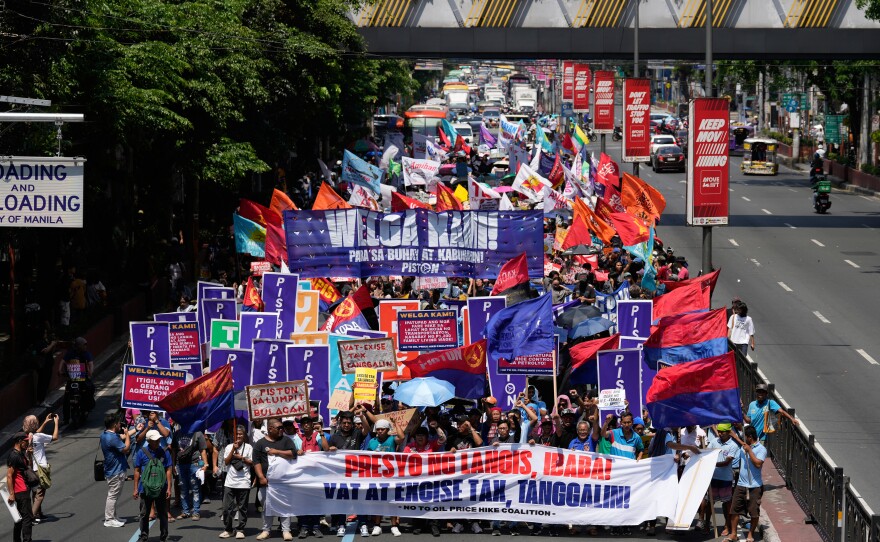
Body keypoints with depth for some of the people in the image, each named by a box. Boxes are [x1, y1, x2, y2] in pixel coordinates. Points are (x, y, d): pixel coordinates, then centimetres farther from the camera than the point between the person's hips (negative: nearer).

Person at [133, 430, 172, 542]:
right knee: (144, 514, 6)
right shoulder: (142, 452, -1)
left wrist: (169, 488, -3)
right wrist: (136, 489, 2)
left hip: (161, 488, 0)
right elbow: (137, 471, 4)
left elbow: (168, 470, 2)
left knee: (162, 513, 8)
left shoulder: (164, 452, 0)